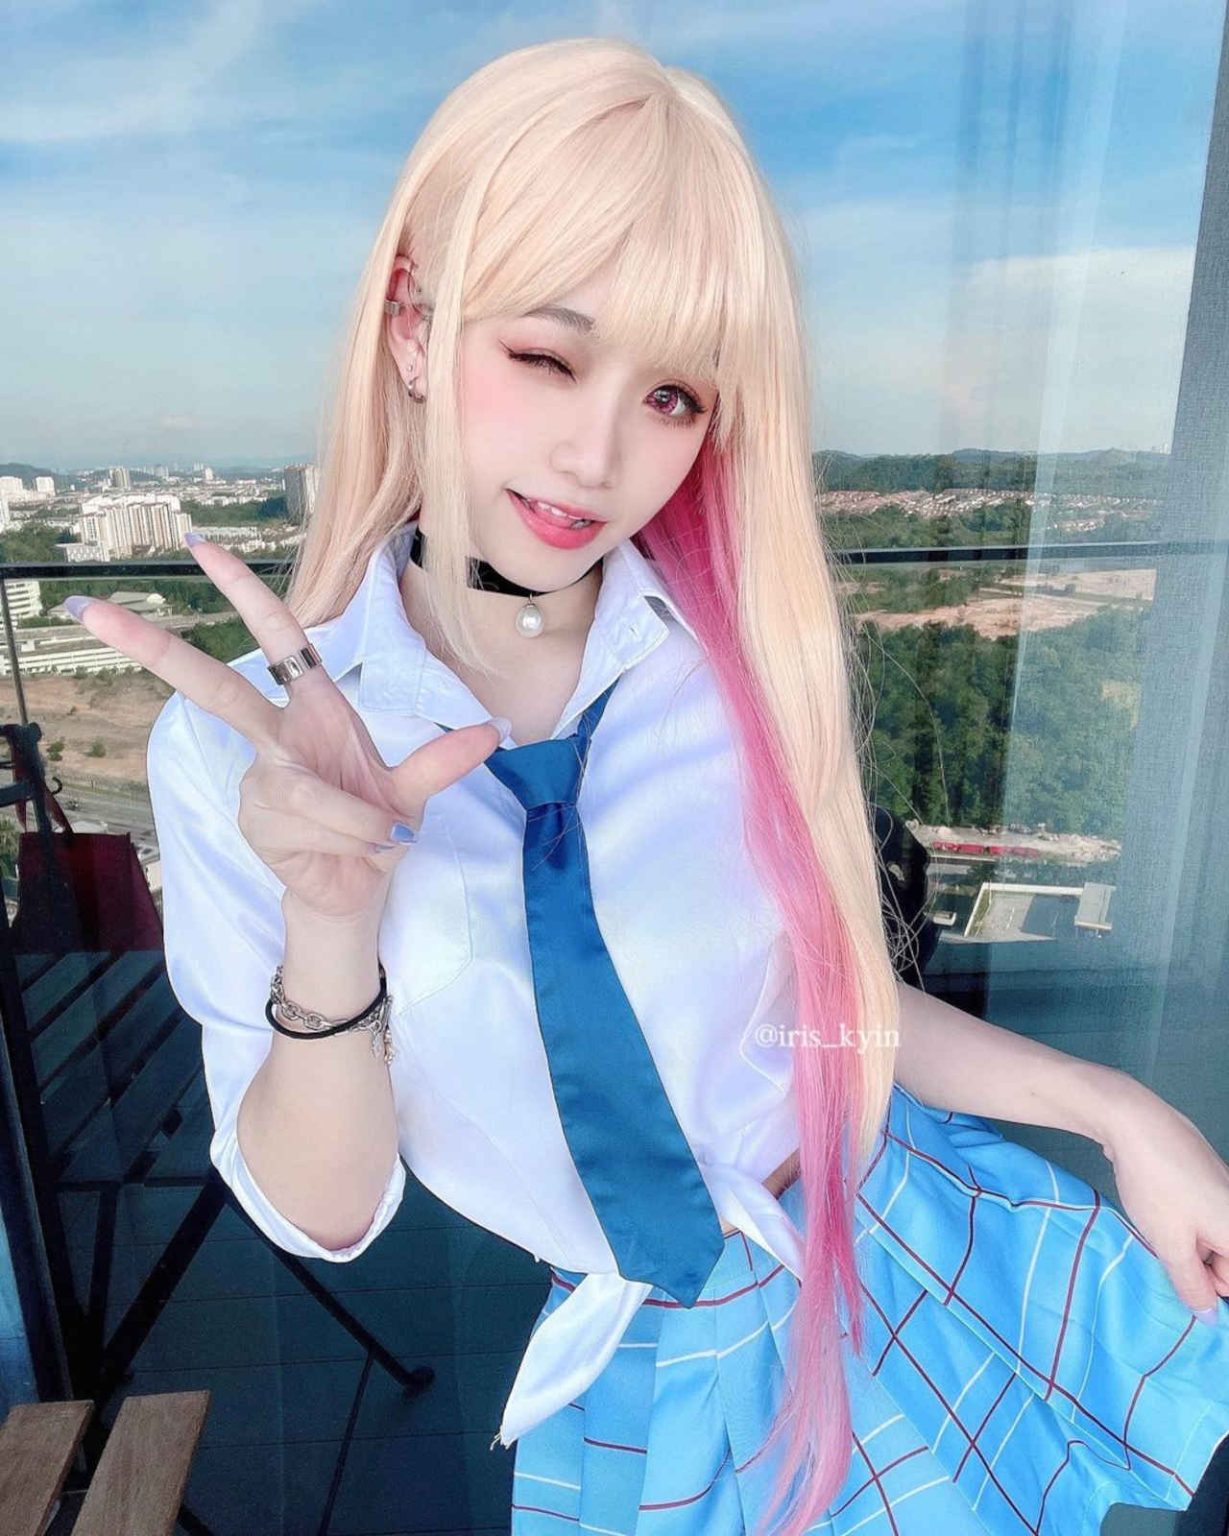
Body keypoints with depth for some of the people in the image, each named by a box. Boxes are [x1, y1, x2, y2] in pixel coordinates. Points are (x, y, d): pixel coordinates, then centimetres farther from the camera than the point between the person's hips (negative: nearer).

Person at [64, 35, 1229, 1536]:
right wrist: (332, 932, -30)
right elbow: (323, 1214, -13)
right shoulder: (241, 747, -17)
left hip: (913, 1256, 1)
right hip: (641, 1375, 0)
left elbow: (832, 988, -1)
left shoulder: (747, 652, -15)